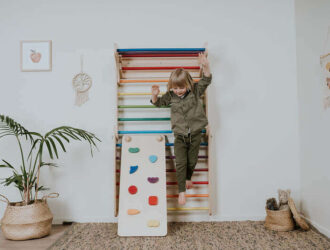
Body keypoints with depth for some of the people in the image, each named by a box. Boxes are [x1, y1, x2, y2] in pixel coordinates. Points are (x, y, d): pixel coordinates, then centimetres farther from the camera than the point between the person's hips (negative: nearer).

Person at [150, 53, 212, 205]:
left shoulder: (196, 91, -6)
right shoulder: (170, 96, -2)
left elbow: (206, 80, -18)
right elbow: (158, 103, 8)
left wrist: (205, 66, -35)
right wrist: (155, 95, -14)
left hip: (195, 134, 0)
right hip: (180, 136, 0)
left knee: (192, 161, 14)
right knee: (180, 163, -1)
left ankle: (188, 178, 45)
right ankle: (182, 191, 11)